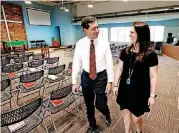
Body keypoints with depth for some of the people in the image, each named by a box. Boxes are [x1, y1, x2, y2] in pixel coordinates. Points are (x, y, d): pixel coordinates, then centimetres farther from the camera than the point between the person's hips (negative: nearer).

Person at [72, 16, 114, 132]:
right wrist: (74, 82, -2)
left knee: (100, 105, 6)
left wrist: (110, 81, -9)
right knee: (89, 104, 19)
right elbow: (76, 63, -3)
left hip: (101, 76, -1)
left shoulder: (104, 43, -9)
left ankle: (107, 115, 47)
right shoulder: (80, 44, -7)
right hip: (86, 77, 2)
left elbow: (109, 63, -7)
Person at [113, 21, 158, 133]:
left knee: (136, 117, 12)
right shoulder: (125, 52, -4)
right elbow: (119, 69, 3)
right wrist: (115, 85, 5)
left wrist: (152, 95, -6)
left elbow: (153, 77, -9)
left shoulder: (150, 55, -14)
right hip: (125, 89, 3)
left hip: (140, 91, -3)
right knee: (126, 111, 18)